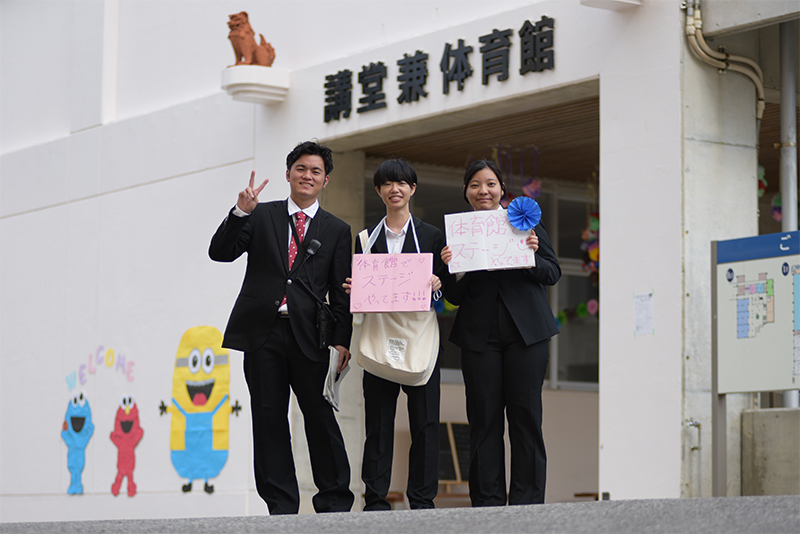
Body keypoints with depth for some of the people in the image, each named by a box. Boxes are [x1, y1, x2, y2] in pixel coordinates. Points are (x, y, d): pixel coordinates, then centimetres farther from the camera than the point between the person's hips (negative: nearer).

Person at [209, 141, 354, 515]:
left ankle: (335, 503, 6)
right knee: (269, 420, 1)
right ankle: (281, 506, 6)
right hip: (263, 332, 1)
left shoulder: (337, 231, 13)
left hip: (309, 335, -1)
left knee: (321, 418, -3)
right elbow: (220, 253, 3)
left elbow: (341, 291, 8)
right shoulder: (261, 217, 13)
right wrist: (241, 212, -11)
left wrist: (342, 340, -3)